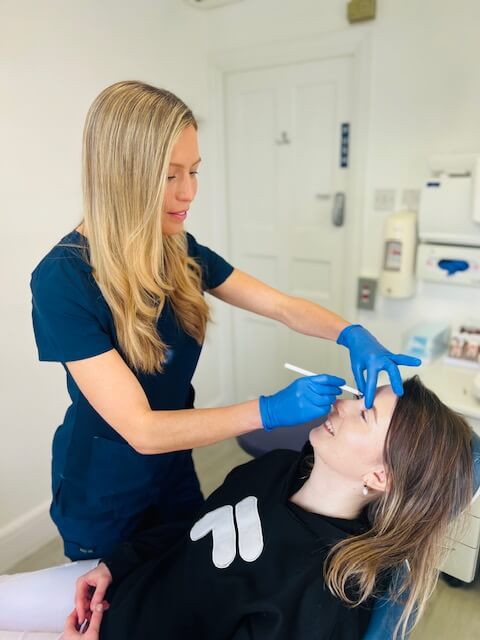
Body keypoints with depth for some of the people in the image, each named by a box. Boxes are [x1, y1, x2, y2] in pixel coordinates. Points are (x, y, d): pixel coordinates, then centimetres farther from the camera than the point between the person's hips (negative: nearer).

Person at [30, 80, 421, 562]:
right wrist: (271, 410, -36)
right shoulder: (62, 281, -28)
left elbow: (283, 307, -7)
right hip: (104, 492, -5)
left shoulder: (179, 252, -9)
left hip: (173, 466, 6)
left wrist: (353, 335, -25)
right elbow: (141, 429, -30)